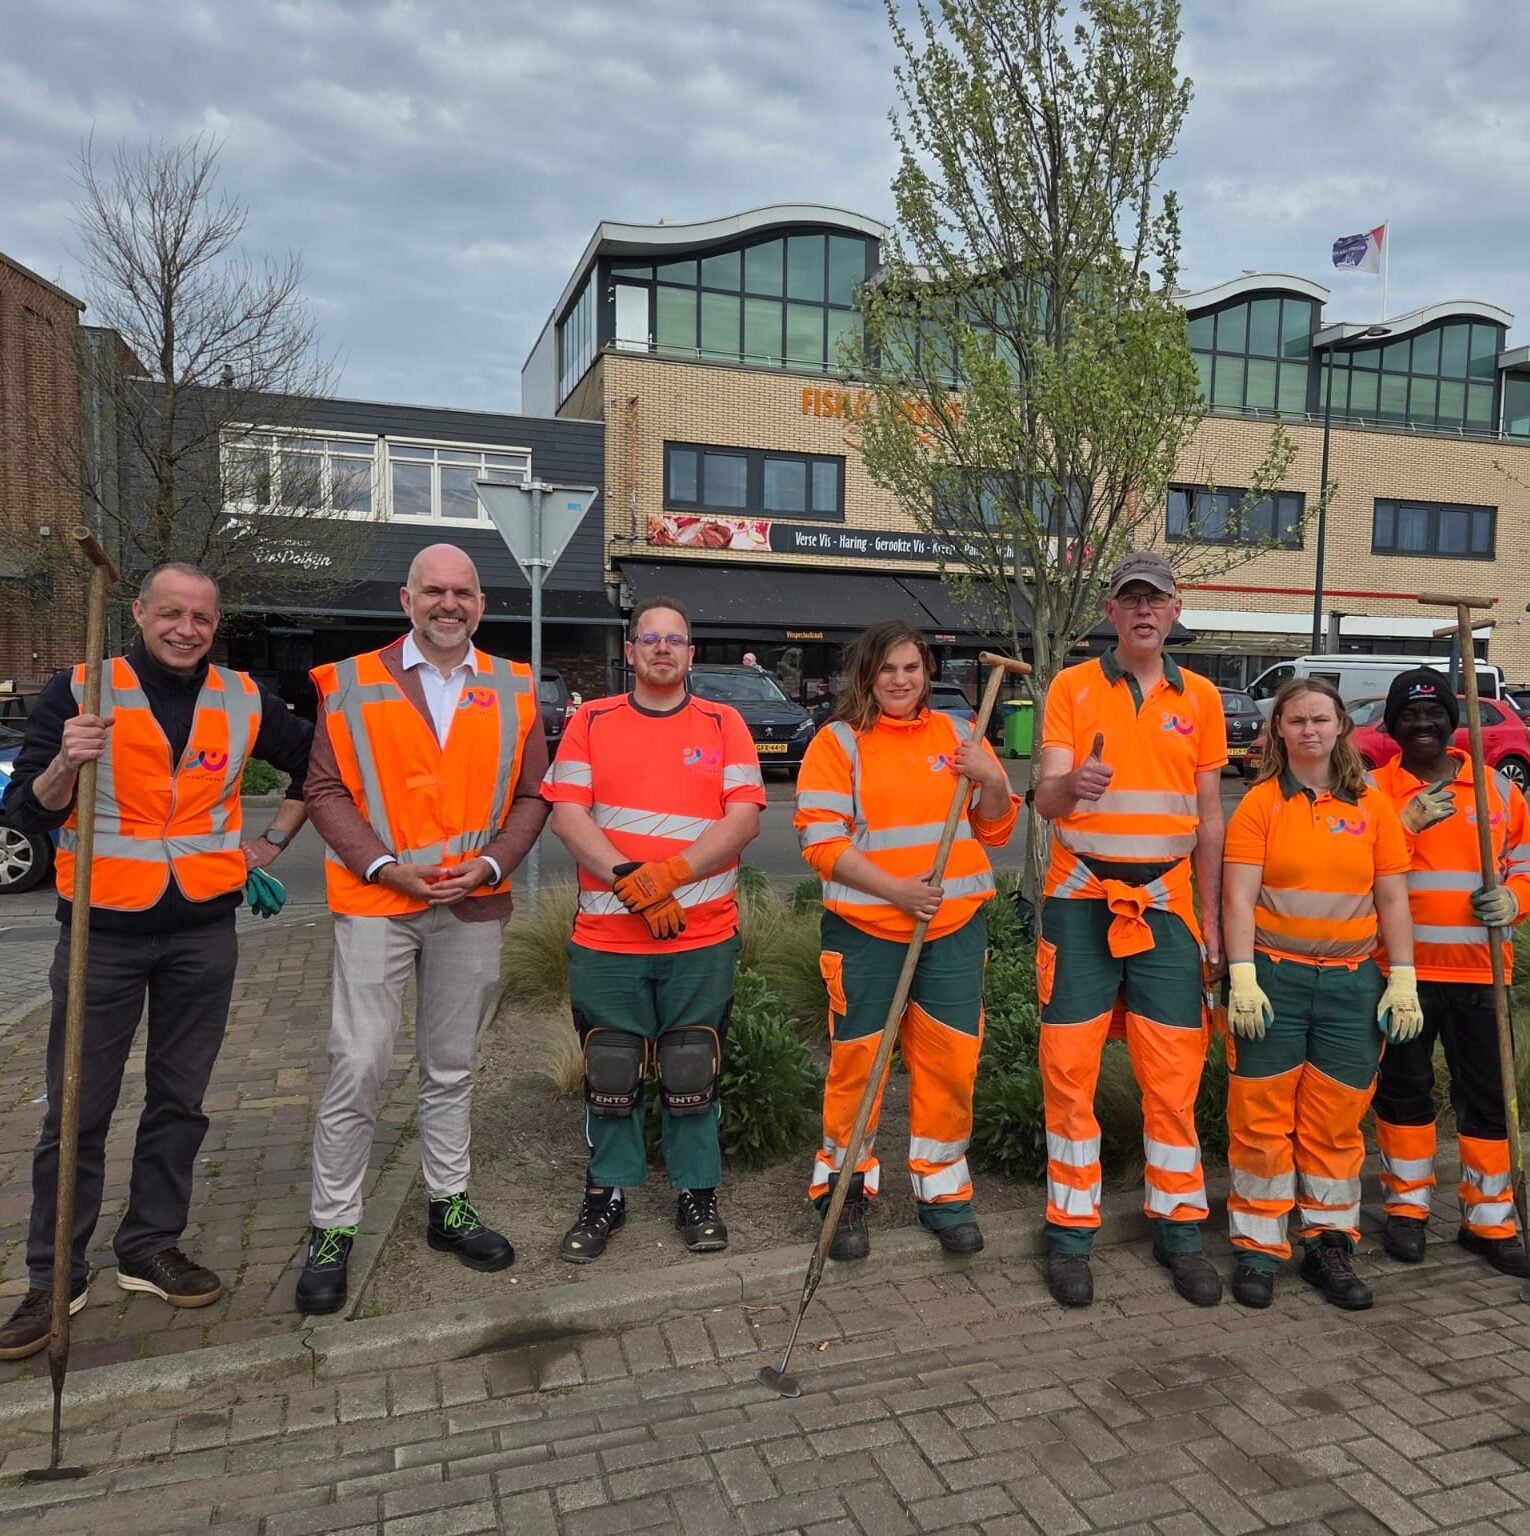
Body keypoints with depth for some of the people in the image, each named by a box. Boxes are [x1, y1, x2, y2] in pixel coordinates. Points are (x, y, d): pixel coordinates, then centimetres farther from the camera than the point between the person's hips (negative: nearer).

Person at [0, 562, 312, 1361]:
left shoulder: (244, 700, 4)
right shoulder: (80, 690, -3)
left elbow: (315, 763, 19)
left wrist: (273, 840, 13)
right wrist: (64, 765, -23)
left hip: (203, 933, 2)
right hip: (102, 930, -2)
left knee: (178, 1100, 11)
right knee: (77, 1111, 5)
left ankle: (151, 1248, 27)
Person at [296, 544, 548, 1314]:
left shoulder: (512, 690, 6)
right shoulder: (351, 683, 0)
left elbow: (530, 795, 6)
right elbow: (325, 791, -3)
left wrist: (491, 863, -9)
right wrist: (387, 865, -13)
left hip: (474, 907, 3)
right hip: (376, 903, -2)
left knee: (451, 1067, 14)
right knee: (358, 1067, -2)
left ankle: (448, 1205, 29)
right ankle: (332, 1228, 14)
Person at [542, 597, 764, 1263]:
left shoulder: (724, 725, 4)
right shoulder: (590, 722, 5)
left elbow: (744, 819, -5)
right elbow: (567, 814, -4)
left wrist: (669, 873, -17)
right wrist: (630, 881, -17)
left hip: (703, 938, 0)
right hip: (606, 939, 1)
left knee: (692, 1073, 9)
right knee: (610, 1075, 10)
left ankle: (697, 1193, 27)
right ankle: (607, 1195, 28)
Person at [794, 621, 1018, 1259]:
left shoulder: (958, 734, 10)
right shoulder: (838, 741, -1)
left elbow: (994, 830, 12)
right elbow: (821, 841, -9)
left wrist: (993, 782, -8)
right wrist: (896, 890, -18)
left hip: (954, 926, 3)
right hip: (866, 929, -3)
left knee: (951, 1061, 7)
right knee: (857, 1061, 5)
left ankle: (943, 1191, 25)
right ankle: (846, 1188, 24)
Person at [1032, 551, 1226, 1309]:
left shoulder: (1200, 697, 8)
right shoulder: (1072, 687, 0)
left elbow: (1209, 817, 11)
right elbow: (1045, 799, -9)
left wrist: (1211, 921, 7)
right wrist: (1070, 783, -33)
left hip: (1165, 902, 2)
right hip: (1081, 899, -2)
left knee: (1174, 1073, 5)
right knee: (1070, 1068, 2)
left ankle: (1179, 1229, 22)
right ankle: (1071, 1233, 15)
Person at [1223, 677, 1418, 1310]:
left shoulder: (1373, 806, 6)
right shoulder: (1260, 803, -1)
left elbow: (1393, 900, 7)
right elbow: (1238, 898, -7)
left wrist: (1403, 979, 1)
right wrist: (1242, 977, -14)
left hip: (1351, 980, 2)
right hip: (1273, 977, -2)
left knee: (1336, 1121, 9)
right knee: (1261, 1117, 2)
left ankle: (1329, 1244, 24)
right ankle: (1257, 1247, 15)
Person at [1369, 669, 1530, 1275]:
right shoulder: (1373, 791, 0)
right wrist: (1408, 821, -19)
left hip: (1480, 971, 2)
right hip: (1403, 969, -2)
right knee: (1405, 1089, 9)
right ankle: (1407, 1207, 25)